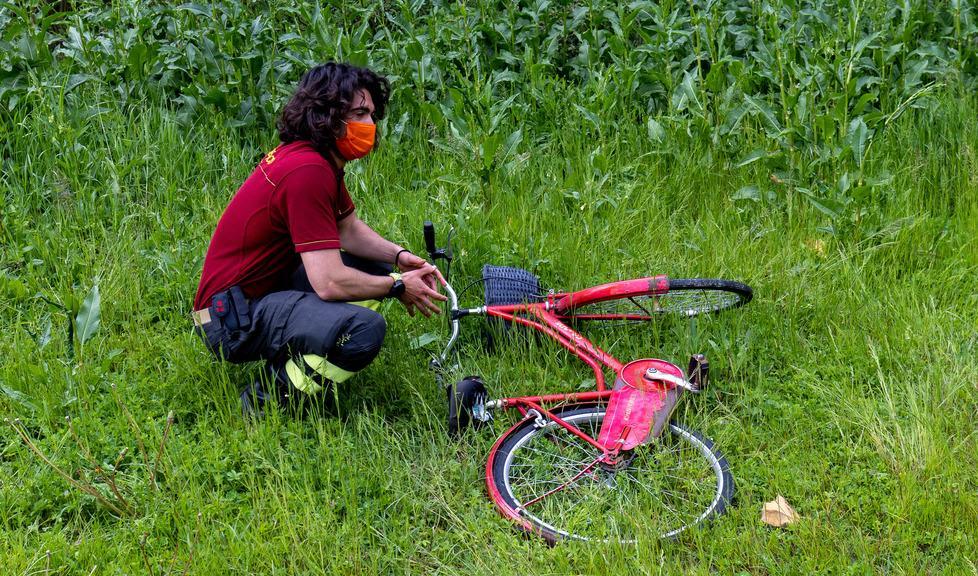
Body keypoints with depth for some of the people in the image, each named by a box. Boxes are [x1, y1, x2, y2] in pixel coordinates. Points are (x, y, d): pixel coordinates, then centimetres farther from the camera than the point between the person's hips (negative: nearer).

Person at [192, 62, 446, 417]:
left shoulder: (321, 160, 7)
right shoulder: (307, 172, -24)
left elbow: (349, 229, 20)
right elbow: (330, 282, -27)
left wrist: (399, 256, 2)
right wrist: (398, 286, -11)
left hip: (267, 286, 11)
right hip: (234, 317, -11)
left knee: (376, 268, 12)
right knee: (365, 329, -29)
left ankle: (291, 362, 8)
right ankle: (268, 400, -9)